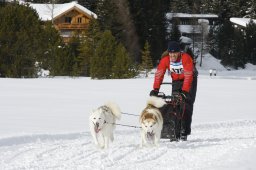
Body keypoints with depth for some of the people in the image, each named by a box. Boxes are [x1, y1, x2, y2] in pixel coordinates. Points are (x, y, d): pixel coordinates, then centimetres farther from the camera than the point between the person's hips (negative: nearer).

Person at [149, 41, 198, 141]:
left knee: (187, 105, -13)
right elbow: (159, 74, -21)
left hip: (190, 79, -4)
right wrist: (155, 89, -31)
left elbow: (188, 76, -35)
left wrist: (184, 91, -43)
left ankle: (184, 131, -14)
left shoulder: (186, 58, -31)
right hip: (176, 80, 4)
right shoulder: (165, 59, -19)